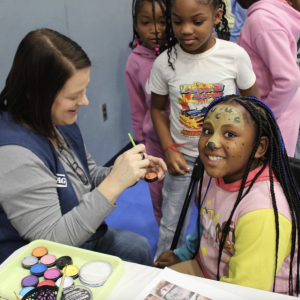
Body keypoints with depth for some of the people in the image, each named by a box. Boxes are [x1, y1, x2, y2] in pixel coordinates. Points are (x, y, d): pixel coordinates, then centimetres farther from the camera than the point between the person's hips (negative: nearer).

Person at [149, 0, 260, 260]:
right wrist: (169, 149, -8)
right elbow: (158, 108, 2)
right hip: (182, 157, 1)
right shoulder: (164, 63, -12)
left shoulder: (235, 55, -14)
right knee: (172, 225, 12)